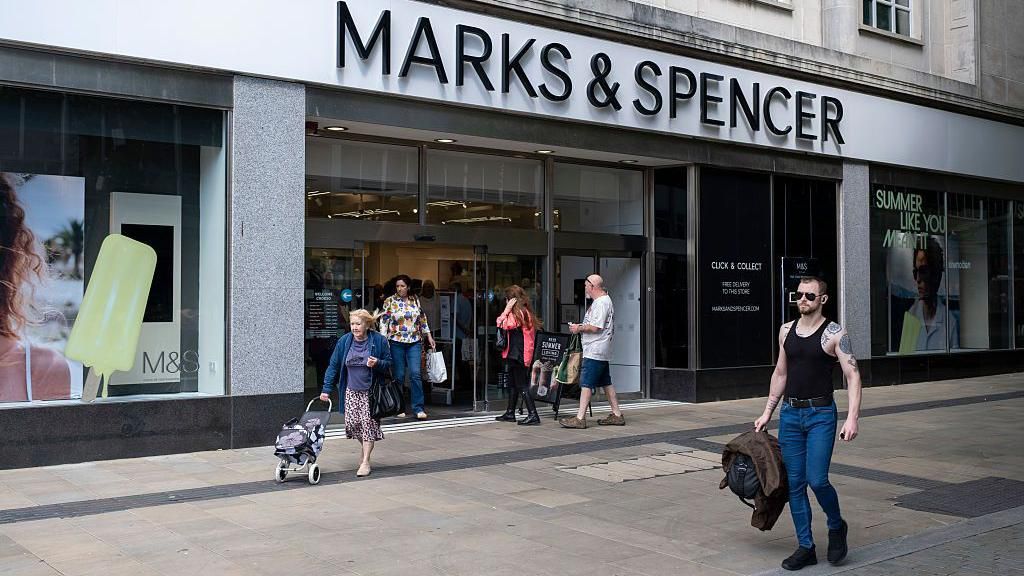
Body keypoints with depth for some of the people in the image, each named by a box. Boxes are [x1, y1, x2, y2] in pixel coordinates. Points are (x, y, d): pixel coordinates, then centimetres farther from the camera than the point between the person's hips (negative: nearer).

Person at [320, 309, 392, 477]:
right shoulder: (344, 341, -2)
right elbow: (333, 366, 3)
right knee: (352, 423, -2)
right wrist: (327, 389, -2)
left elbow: (388, 364, 0)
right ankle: (366, 447, 28)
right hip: (351, 391, 3)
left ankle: (365, 462, 0)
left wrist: (377, 363, -22)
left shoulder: (379, 341, -8)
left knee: (368, 422, -8)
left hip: (371, 392, -3)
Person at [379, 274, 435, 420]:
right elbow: (384, 322, 0)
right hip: (396, 343, -1)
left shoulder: (415, 300, 9)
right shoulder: (389, 301, 1)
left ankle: (418, 408, -6)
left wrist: (429, 336, 16)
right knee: (399, 375, 2)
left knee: (415, 374, -8)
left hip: (414, 342, 2)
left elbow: (423, 319, 17)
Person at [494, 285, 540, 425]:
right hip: (523, 354, 10)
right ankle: (510, 413, 27)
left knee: (522, 386, -8)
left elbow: (502, 324, -21)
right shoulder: (526, 312, 14)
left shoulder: (517, 313, -16)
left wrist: (507, 309, -13)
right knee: (513, 384, 18)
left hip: (517, 354, -10)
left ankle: (533, 415, -10)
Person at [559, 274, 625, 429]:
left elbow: (595, 328, -22)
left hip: (594, 351, -11)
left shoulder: (601, 303, -15)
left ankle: (580, 418, -10)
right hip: (599, 351, 11)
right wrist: (580, 327, 11)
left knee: (586, 383, -10)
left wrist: (579, 328, -9)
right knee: (606, 383, 13)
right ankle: (616, 415, 18)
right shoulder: (602, 301, 18)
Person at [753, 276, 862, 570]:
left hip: (820, 415, -5)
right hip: (790, 414, 5)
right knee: (795, 484, 5)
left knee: (817, 480, -13)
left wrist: (852, 417, -20)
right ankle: (806, 548, 15)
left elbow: (852, 375, -10)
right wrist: (767, 413, 17)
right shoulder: (786, 330, 10)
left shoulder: (834, 334, -6)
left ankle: (837, 527, 17)